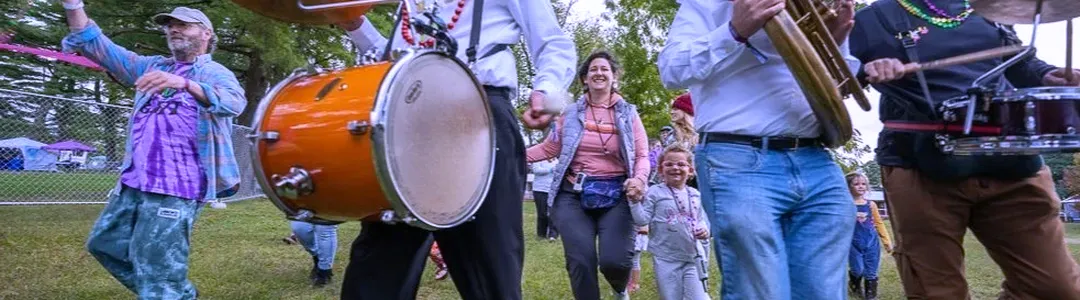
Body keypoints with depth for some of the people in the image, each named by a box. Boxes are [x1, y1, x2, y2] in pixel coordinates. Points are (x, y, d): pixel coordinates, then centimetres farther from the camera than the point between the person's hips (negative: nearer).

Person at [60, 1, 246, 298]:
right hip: (134, 181, 8)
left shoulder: (216, 73, -2)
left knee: (156, 265, -8)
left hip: (176, 186, -8)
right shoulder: (152, 66, 18)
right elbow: (98, 46, 15)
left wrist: (184, 83, -40)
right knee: (105, 243, 20)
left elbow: (233, 102, -24)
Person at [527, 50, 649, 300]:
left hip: (616, 195, 0)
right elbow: (549, 148, 13)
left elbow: (642, 155, 5)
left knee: (614, 261, -18)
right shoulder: (571, 112, 10)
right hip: (574, 194, 1)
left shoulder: (628, 113, 10)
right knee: (581, 260, -17)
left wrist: (640, 179, -16)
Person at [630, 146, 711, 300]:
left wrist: (704, 229, -6)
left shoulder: (695, 195, 6)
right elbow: (642, 220, -8)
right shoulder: (655, 193, -6)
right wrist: (635, 201, -20)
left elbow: (702, 219, 15)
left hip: (692, 257, 3)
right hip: (666, 259, -3)